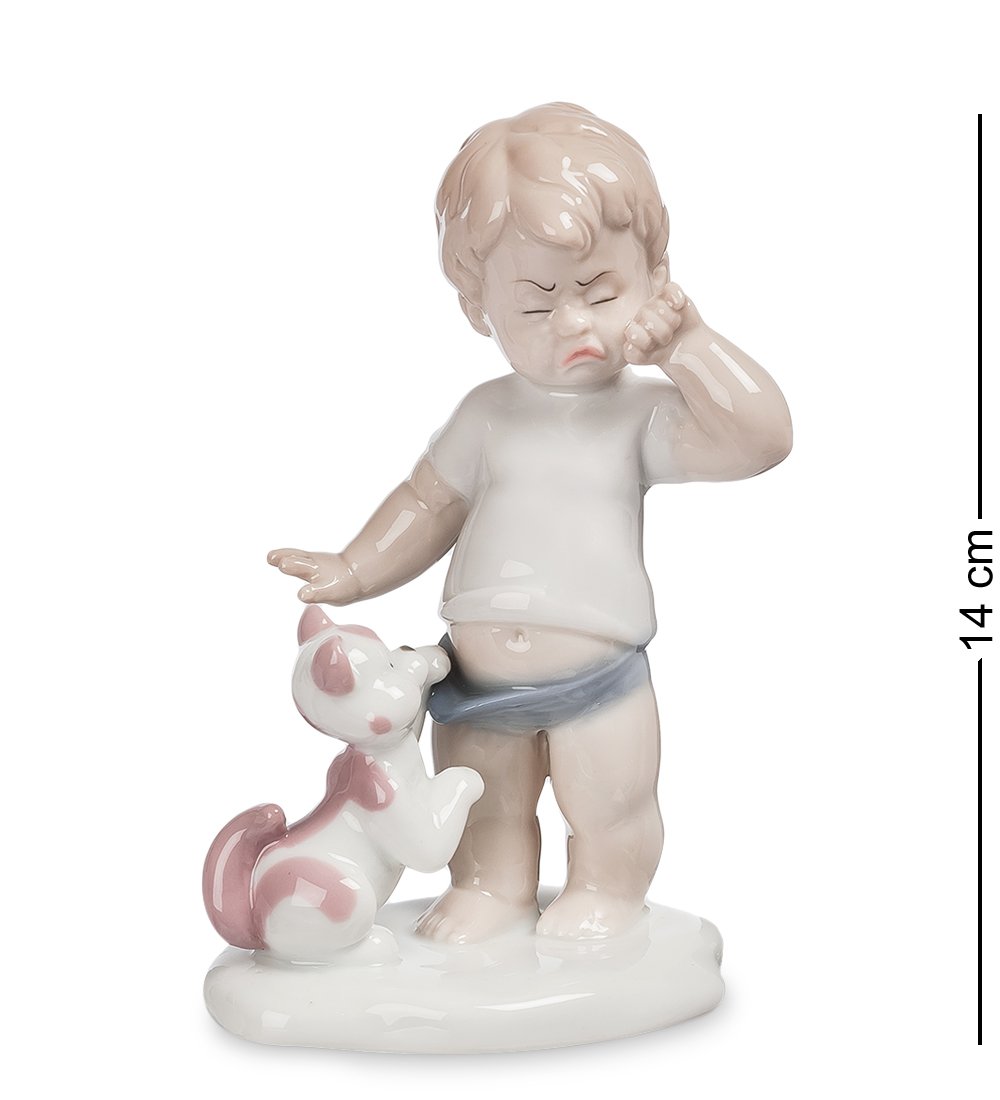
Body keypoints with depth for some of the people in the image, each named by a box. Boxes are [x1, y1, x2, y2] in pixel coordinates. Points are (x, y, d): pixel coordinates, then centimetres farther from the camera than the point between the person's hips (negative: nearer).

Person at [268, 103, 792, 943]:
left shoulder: (643, 416, -8)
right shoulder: (488, 415, 3)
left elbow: (763, 438, -21)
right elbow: (429, 504, 14)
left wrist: (689, 345, -23)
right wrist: (351, 573, 9)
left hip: (597, 680, -3)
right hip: (477, 682, 4)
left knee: (608, 812, 6)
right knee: (482, 815, 19)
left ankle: (604, 898, 32)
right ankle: (489, 888, 42)